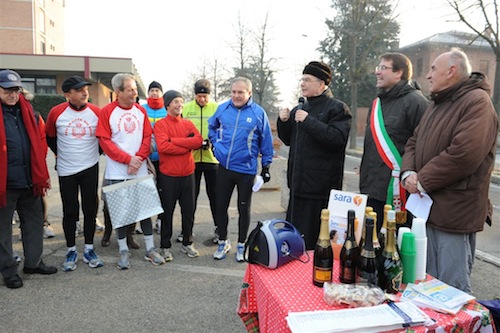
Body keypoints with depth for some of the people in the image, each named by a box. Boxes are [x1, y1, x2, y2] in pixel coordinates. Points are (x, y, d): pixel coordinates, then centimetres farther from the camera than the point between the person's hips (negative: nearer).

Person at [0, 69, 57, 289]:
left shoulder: (27, 110, 8)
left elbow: (40, 139, 12)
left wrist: (41, 173, 7)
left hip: (30, 180, 5)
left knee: (34, 222, 15)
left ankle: (34, 262, 31)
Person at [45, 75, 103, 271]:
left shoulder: (96, 112, -7)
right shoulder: (56, 112, -8)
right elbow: (49, 137, 9)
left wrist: (97, 153, 5)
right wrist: (61, 154, 9)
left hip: (90, 169, 1)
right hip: (66, 170, 0)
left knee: (90, 209, 6)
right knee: (69, 211, 6)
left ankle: (89, 249, 18)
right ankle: (71, 251, 20)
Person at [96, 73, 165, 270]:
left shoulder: (141, 110, 6)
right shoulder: (107, 112, -5)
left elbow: (147, 137, 4)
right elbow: (105, 141, -9)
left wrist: (138, 159, -11)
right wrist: (128, 159, -14)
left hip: (140, 171, 3)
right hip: (117, 173, -3)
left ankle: (150, 249, 18)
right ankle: (123, 251, 19)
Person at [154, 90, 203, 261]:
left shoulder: (188, 124, 8)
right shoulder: (161, 124, -5)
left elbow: (198, 141, -9)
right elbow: (162, 146, -21)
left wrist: (174, 140, -16)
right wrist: (187, 145, -14)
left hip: (188, 174, 4)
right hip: (168, 176, -4)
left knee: (189, 210, 11)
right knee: (167, 211, 7)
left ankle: (187, 243, 27)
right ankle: (165, 246, 20)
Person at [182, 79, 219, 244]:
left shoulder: (217, 108, -1)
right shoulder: (186, 109, 3)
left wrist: (211, 142, -19)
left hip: (212, 158, -1)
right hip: (191, 158, 1)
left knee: (214, 194, 8)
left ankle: (219, 229, 22)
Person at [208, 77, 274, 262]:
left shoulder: (258, 113, -6)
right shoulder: (222, 108, 1)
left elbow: (266, 140, 1)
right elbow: (212, 126, 20)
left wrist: (266, 165, 3)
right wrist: (216, 143, 7)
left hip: (246, 170, -2)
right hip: (224, 167, 3)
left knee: (244, 209, 10)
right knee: (220, 206, 10)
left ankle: (241, 245, 27)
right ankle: (223, 242, 30)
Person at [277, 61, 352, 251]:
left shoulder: (337, 108, -5)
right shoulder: (299, 109, 17)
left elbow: (337, 138, -21)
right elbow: (287, 140, 21)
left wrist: (309, 121, -22)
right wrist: (284, 121, 2)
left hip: (321, 186, -7)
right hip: (299, 183, 8)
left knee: (314, 237, -3)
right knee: (294, 232, 17)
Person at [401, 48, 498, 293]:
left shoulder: (477, 101, -11)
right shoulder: (437, 104, 19)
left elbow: (465, 153, -24)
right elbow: (413, 143, 18)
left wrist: (423, 181, -15)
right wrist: (408, 172, -2)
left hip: (454, 214, -9)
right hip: (427, 208, 9)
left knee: (452, 289, 0)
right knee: (427, 284, 19)